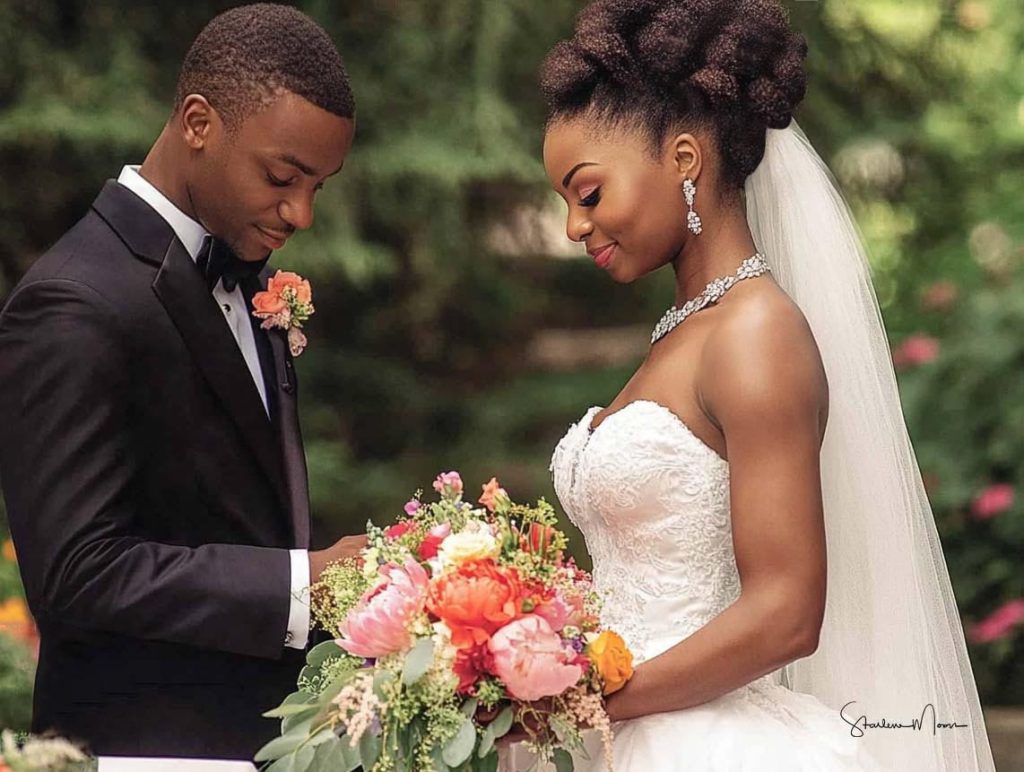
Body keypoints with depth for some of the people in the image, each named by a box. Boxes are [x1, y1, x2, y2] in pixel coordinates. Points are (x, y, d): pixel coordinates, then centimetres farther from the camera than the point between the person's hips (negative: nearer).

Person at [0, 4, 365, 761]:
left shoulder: (241, 268, 11)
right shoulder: (75, 310, -18)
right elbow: (78, 570, -22)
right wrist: (301, 586, -25)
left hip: (271, 727, 8)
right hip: (151, 739, -8)